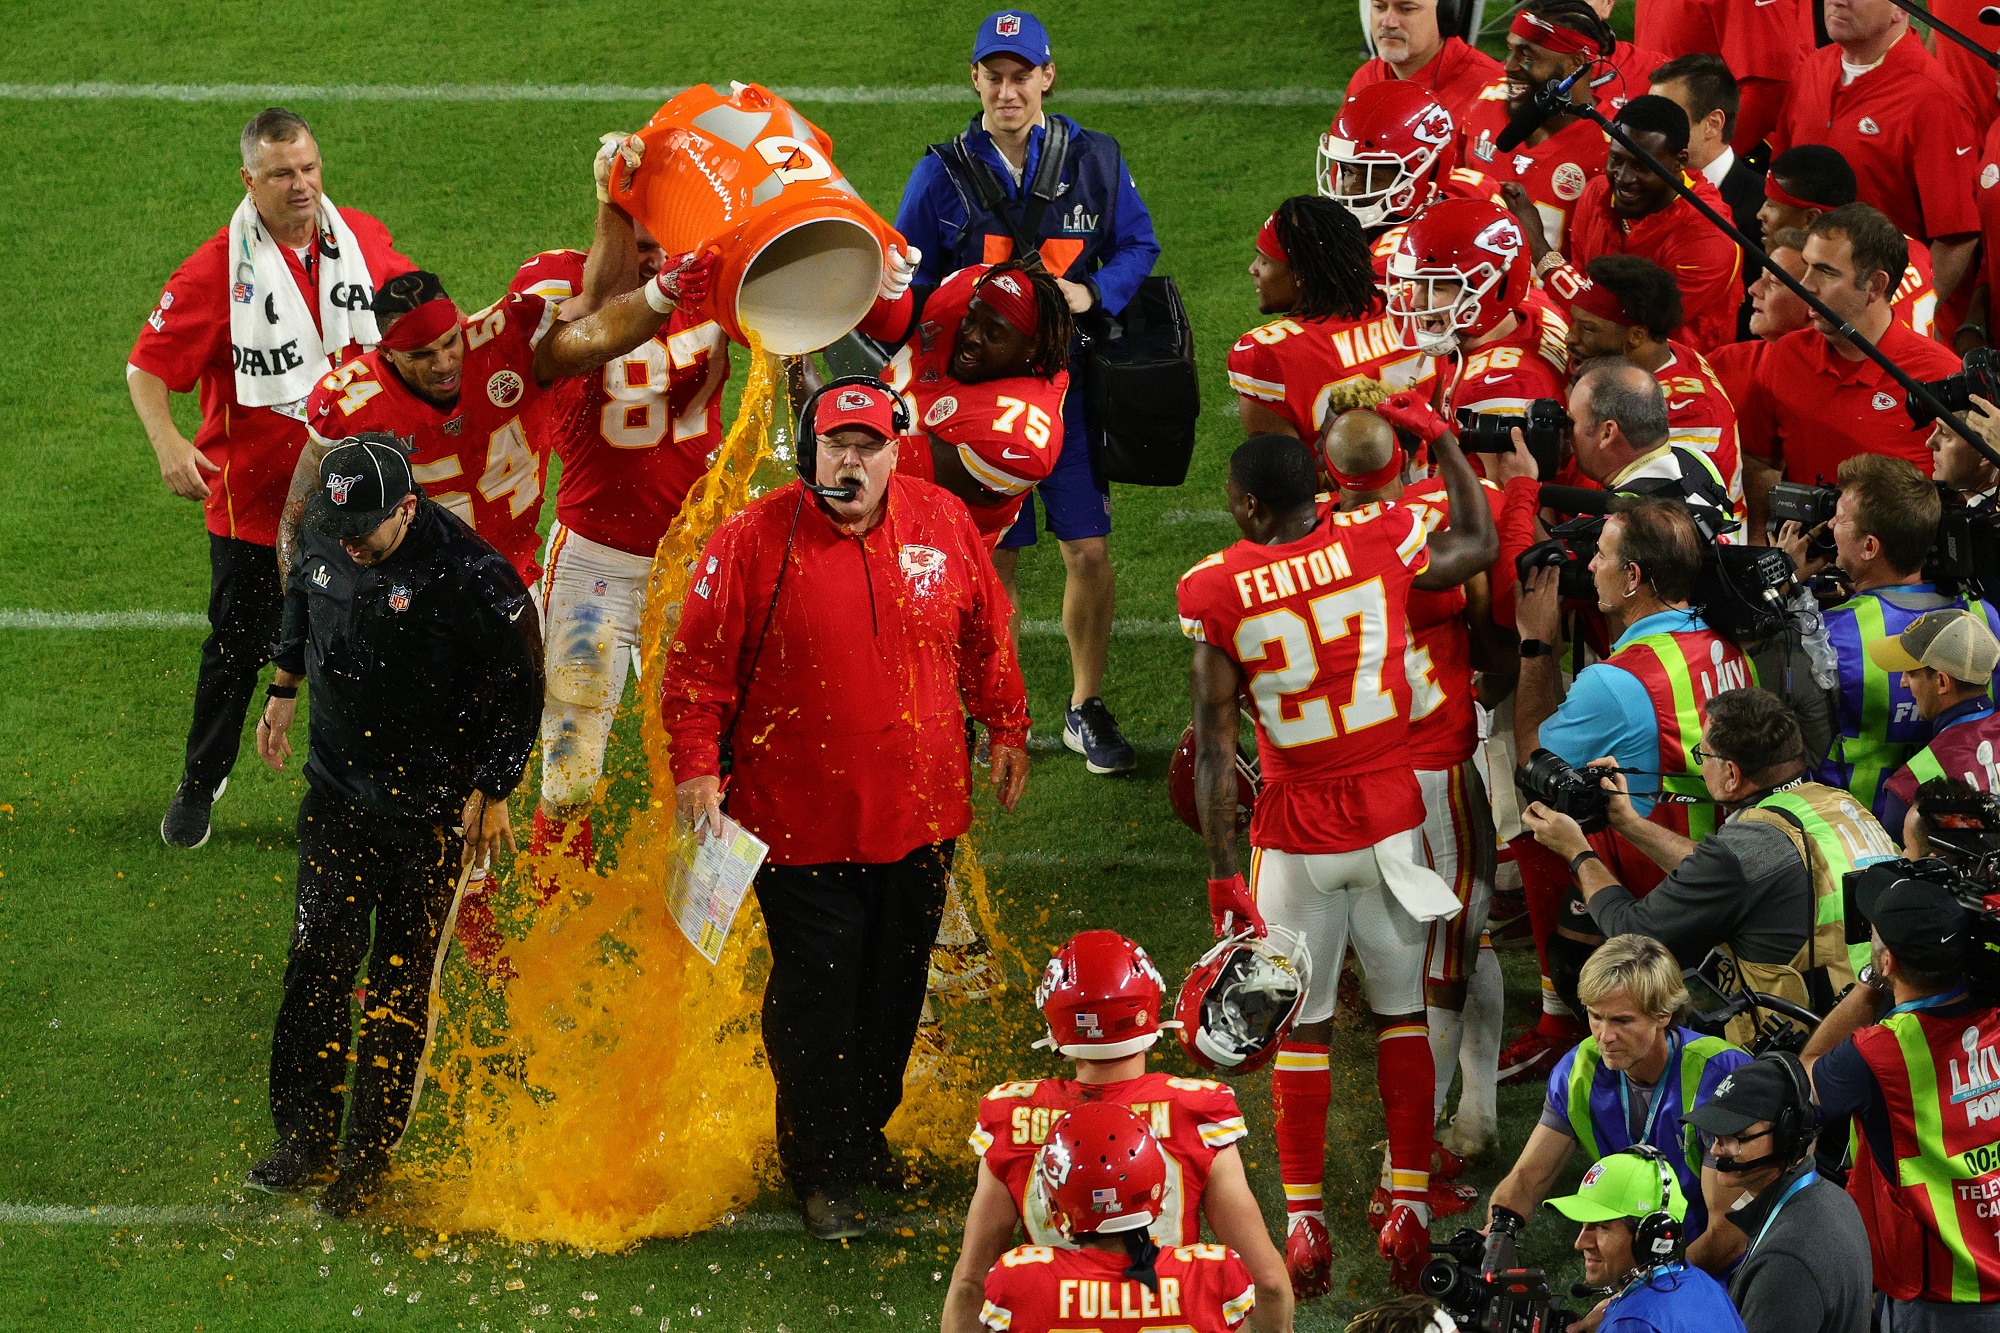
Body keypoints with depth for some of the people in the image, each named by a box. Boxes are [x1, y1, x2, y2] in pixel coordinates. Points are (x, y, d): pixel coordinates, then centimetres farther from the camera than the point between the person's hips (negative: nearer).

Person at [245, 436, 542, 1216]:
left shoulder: (471, 577, -22)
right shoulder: (326, 541, -5)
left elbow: (520, 691, -13)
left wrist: (493, 793, -10)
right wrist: (282, 693, 26)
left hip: (431, 813, -5)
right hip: (337, 791, 5)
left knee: (401, 983, 1)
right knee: (317, 962, 1)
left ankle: (369, 1159, 9)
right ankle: (305, 1140, 10)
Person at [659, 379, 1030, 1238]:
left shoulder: (945, 525, 0)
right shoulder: (753, 541, -11)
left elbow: (986, 636, 15)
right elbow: (697, 664, -6)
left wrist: (1006, 726, 16)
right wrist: (695, 766, -12)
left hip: (918, 815, 4)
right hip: (800, 821, -4)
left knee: (895, 987, 15)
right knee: (815, 996, -1)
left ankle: (866, 1128, 35)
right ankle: (822, 1172, 11)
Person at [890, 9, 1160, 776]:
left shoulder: (1093, 161, -1)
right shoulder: (943, 175, -3)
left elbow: (1137, 247, 8)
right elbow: (907, 286, 4)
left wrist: (1090, 293, -11)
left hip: (1069, 383, 1)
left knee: (1089, 550, 0)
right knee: (992, 558, 6)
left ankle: (1086, 708, 16)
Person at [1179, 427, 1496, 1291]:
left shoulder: (1216, 592, -11)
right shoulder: (1379, 544, -8)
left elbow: (1214, 747, -10)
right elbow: (1479, 546, 14)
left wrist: (1222, 871, -7)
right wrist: (1442, 444, 26)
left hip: (1296, 831, -1)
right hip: (1391, 820, 1)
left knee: (1301, 1026, 9)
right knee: (1402, 1014, 12)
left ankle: (1303, 1221, 7)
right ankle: (1409, 1208, 13)